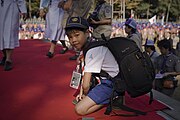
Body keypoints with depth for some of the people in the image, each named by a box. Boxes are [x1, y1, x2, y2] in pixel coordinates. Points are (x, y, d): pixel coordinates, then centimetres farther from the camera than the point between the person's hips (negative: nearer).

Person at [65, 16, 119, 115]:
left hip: (111, 84, -10)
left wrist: (85, 94, -3)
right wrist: (82, 93, 8)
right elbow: (85, 74, 15)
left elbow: (85, 85, -23)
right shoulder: (87, 46, 7)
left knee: (80, 109, -15)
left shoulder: (93, 51, -24)